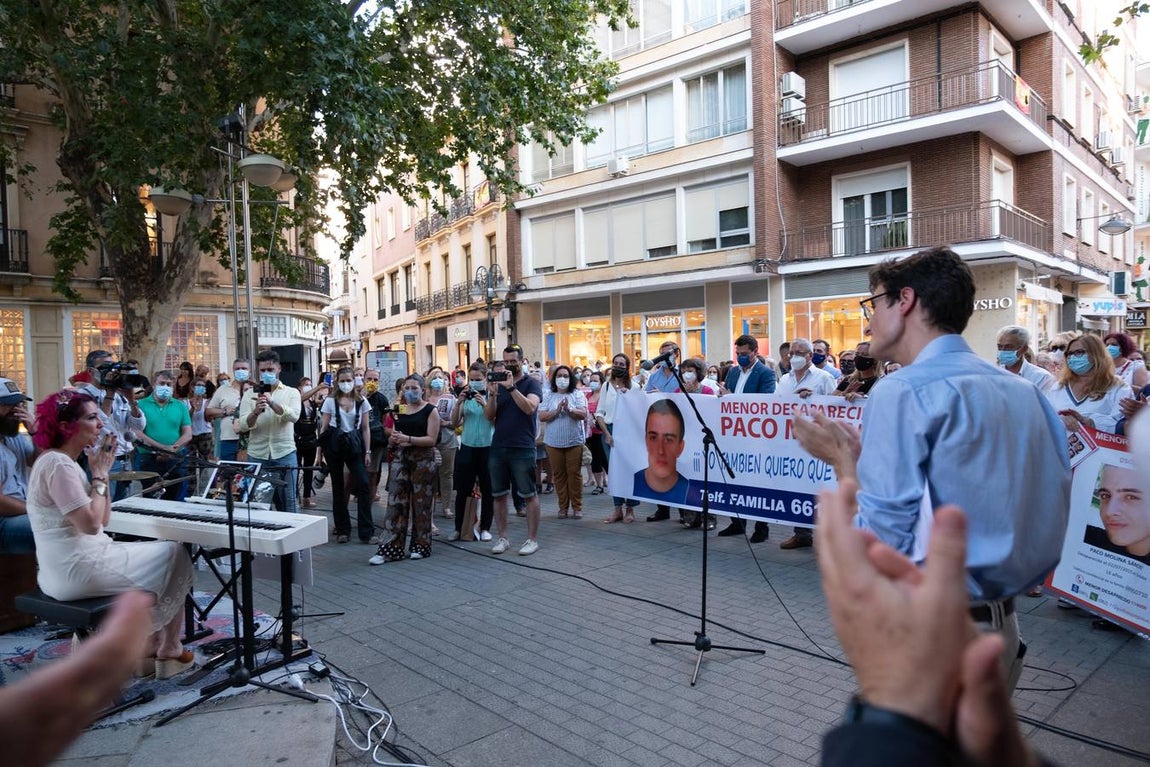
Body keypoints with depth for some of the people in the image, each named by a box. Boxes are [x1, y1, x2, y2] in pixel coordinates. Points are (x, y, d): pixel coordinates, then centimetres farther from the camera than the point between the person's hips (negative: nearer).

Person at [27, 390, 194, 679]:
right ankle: (168, 649, 16)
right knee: (175, 556, 2)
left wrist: (102, 472, 3)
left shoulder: (65, 461, 12)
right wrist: (100, 476, -14)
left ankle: (150, 644, 22)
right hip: (77, 571, -10)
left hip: (66, 568, 10)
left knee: (155, 553, 24)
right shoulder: (58, 465, -19)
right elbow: (91, 524, -24)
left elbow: (103, 518, 11)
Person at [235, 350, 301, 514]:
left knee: (288, 505, 6)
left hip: (285, 455, -1)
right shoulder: (250, 394, 7)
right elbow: (243, 426, -4)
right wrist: (255, 412, -24)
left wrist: (271, 402, -29)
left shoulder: (291, 392, 4)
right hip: (257, 456, 1)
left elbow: (294, 415, -15)